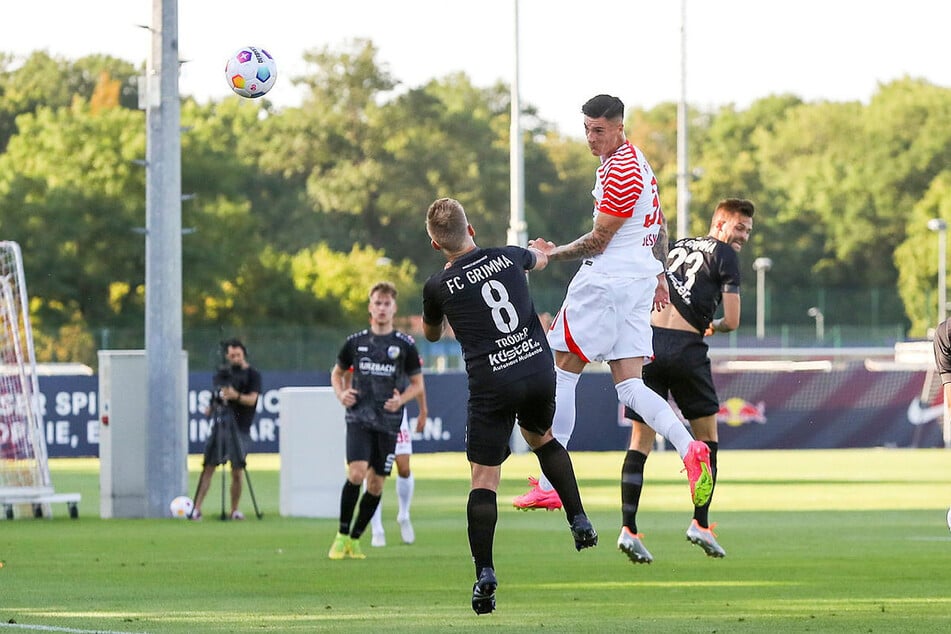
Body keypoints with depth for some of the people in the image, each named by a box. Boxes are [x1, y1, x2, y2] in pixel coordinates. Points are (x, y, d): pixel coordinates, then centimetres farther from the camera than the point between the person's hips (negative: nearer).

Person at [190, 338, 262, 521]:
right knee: (208, 467, -4)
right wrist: (212, 406, 2)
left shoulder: (253, 375, -1)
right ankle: (196, 508, -6)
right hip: (220, 424, 3)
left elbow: (252, 399, -14)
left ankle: (235, 510, 8)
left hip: (240, 428, -3)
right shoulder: (223, 372, 11)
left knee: (237, 472, -3)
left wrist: (236, 396, -31)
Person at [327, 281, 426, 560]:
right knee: (356, 473, -18)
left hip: (388, 422, 1)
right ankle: (342, 536, -6)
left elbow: (417, 383, 10)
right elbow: (337, 373, 19)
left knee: (376, 484, 2)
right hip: (359, 418, -1)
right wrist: (341, 394, -1)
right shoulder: (356, 341, 5)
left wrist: (401, 400, -9)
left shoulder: (405, 345, 2)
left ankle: (355, 539, 16)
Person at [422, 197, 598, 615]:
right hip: (539, 369, 4)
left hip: (491, 385, -4)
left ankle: (484, 573, -10)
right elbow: (540, 260, 31)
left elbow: (431, 334, 20)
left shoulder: (438, 287, -2)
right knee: (542, 438, 32)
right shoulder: (508, 257, 5)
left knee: (483, 479, 1)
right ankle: (579, 521, 23)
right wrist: (538, 253, 55)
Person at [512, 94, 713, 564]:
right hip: (639, 280, 10)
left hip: (606, 280, -10)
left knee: (562, 373, -1)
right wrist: (659, 274, 29)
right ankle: (689, 449, -19)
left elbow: (598, 240, -16)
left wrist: (552, 254, -5)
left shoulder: (621, 173, -18)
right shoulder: (635, 160, 15)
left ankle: (549, 485, 0)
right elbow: (658, 223, 25)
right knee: (629, 384, 4)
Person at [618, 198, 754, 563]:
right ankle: (701, 523, 6)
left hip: (647, 341, 5)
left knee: (641, 441, 5)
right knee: (707, 436, 12)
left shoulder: (678, 247, 21)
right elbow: (732, 322, -3)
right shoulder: (724, 256, 2)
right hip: (685, 348, -5)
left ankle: (629, 528, -5)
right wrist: (714, 326, 19)